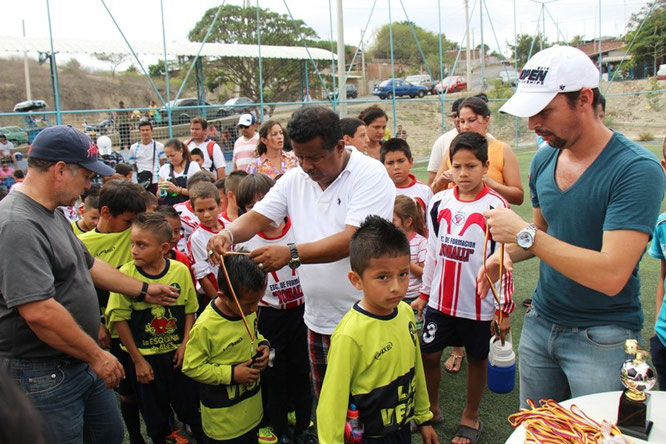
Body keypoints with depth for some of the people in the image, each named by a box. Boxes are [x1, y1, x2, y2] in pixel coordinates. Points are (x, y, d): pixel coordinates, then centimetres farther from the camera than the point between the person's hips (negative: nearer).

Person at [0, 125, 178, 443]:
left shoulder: (54, 214, 8)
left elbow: (87, 265, 20)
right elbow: (39, 312, -30)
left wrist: (144, 291, 23)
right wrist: (97, 356, -20)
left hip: (83, 362, 10)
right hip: (45, 377, -10)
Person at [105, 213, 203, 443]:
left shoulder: (180, 270, -10)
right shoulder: (125, 274, -15)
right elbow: (119, 320, -9)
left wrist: (184, 345, -5)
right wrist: (137, 360, -6)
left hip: (177, 354, 1)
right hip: (145, 357, -1)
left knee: (191, 408, 14)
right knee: (155, 416, 15)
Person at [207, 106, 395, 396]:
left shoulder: (370, 175, -14)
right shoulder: (295, 179, 6)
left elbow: (353, 240, -25)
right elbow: (256, 217, 3)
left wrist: (291, 254, -32)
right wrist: (228, 234, -20)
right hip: (318, 316, 6)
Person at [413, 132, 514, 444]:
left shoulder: (495, 207, -11)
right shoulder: (439, 202, 1)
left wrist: (503, 307, -7)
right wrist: (424, 292, 12)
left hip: (479, 304, -3)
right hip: (441, 300, 4)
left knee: (477, 359, 13)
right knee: (428, 354, 10)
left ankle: (471, 418, 33)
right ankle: (430, 408, 34)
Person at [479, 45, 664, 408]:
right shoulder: (544, 160, 1)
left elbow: (611, 275, -28)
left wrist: (525, 234, -26)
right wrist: (506, 255, -3)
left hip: (602, 337, -6)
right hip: (540, 323, 6)